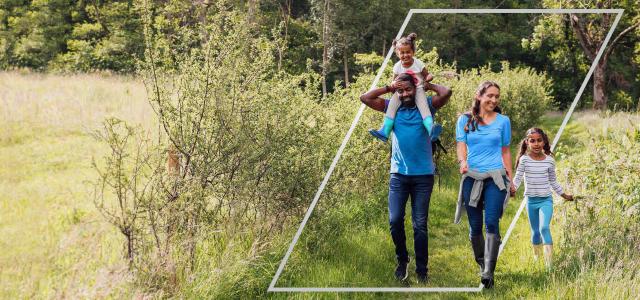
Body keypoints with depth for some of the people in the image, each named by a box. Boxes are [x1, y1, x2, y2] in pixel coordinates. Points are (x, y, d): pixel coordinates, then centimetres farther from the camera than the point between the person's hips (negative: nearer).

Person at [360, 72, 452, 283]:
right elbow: (365, 98, 1)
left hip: (423, 175, -1)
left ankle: (422, 270, 10)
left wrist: (427, 85, 1)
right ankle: (402, 260, 19)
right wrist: (389, 88, 3)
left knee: (420, 224, 2)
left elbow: (446, 92, -13)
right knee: (395, 221, -5)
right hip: (399, 174, 2)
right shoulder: (392, 107, 8)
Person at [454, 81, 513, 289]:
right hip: (472, 177, 1)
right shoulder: (465, 120, 8)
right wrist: (462, 161, -21)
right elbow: (461, 145, 0)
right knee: (475, 226, 6)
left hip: (495, 178, -1)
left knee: (491, 223, -15)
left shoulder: (503, 121, 10)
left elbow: (505, 151, 15)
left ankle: (488, 273, -21)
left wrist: (510, 179, 13)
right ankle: (481, 263, 26)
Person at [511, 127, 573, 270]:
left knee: (544, 227, -20)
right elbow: (518, 178, -8)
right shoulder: (524, 160, -5)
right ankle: (536, 257, 32)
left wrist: (564, 195, 17)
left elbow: (553, 181, 13)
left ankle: (549, 260, -22)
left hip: (546, 200, -1)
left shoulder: (549, 160, 0)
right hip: (531, 201, 1)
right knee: (535, 231, 12)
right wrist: (513, 188, -28)